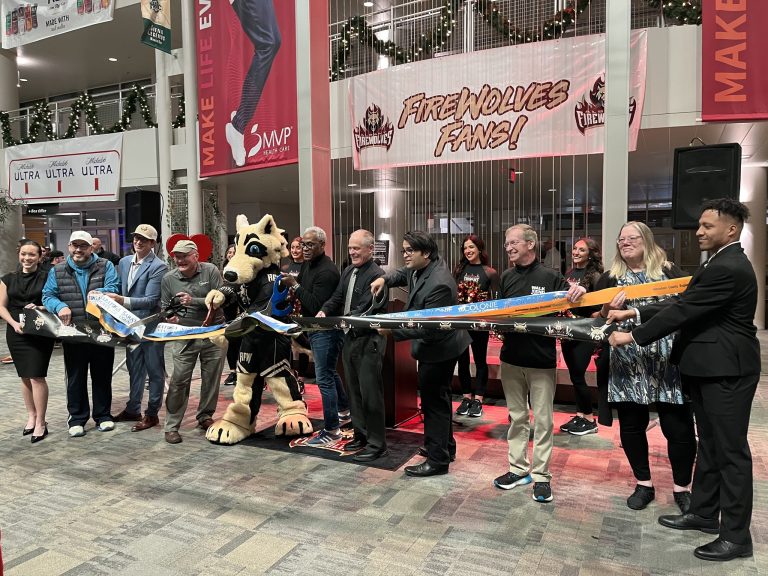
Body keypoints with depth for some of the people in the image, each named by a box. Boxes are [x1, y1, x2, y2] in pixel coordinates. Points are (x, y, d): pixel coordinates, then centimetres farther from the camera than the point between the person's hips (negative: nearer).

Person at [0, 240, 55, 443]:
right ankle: (31, 416, 26)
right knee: (25, 377, 11)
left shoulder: (47, 278, -1)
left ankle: (41, 423, 1)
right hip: (16, 333, 4)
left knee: (37, 377, -8)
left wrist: (40, 308, -20)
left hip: (40, 332, -4)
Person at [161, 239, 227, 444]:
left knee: (211, 378, 10)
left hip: (214, 333, 0)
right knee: (179, 380, -5)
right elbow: (164, 307, 9)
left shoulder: (210, 271, -6)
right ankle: (172, 426, 7)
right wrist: (169, 316, -13)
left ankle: (205, 416, 30)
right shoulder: (169, 278, 0)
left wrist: (194, 301, -21)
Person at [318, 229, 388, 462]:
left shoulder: (376, 275, -16)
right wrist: (324, 311, -5)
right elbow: (337, 297, 15)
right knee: (354, 390, 17)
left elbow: (366, 309, -23)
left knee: (370, 393, -2)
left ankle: (377, 444, 10)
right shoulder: (348, 271, 11)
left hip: (369, 340, -9)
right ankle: (361, 435, 31)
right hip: (349, 337, 9)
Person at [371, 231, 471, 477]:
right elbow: (403, 274, 22)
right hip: (434, 345, 10)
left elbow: (428, 328, -30)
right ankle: (446, 447, 37)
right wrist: (385, 279, 1)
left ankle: (437, 460, 12)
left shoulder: (438, 284, -29)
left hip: (439, 348, -10)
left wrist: (392, 330, -30)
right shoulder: (420, 268, -1)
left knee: (434, 402, -1)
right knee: (438, 398, 21)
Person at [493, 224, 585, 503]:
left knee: (542, 420, 6)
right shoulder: (506, 278, 7)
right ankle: (518, 468, 27)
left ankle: (541, 475, 17)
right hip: (511, 357, 5)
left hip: (541, 360, -4)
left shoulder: (549, 277, -7)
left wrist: (580, 291, -29)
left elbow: (572, 304, -8)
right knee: (517, 416, 15)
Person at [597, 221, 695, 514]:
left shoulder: (669, 271, 6)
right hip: (629, 365, 2)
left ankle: (681, 487, 23)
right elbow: (598, 320, 5)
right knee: (631, 425, 8)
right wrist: (608, 309, -15)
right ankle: (644, 484, 26)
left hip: (668, 361, -1)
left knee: (678, 427, 2)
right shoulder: (610, 278, 9)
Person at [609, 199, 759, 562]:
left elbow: (684, 312, -23)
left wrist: (633, 338, -16)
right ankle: (704, 513, 31)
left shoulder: (729, 268, -21)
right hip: (709, 369, 10)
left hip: (726, 371, -10)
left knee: (731, 449, 0)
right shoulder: (720, 264, 13)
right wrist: (633, 313, 4)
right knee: (709, 444, 18)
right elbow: (681, 303, 12)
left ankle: (737, 535, 13)